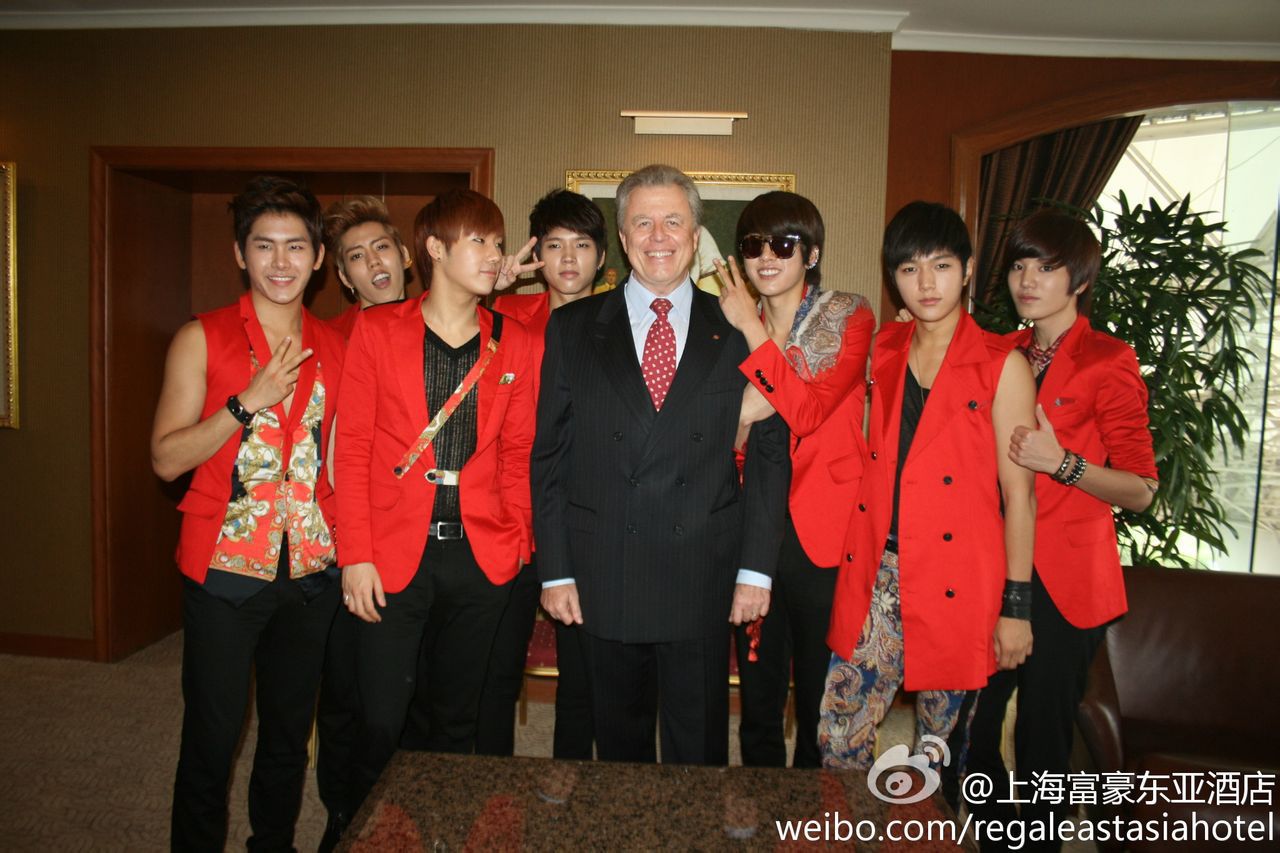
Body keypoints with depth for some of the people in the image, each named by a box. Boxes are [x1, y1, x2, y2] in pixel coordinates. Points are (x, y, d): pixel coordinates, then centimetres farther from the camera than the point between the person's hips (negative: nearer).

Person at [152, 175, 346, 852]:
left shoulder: (335, 346, 7)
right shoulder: (202, 339, -3)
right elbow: (166, 458, -8)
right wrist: (250, 400, -18)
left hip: (313, 569, 3)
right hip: (226, 567, -3)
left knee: (290, 734, 16)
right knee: (210, 739, 6)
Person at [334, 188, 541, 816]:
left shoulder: (513, 344, 7)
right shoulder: (376, 329, 1)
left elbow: (517, 454, 9)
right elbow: (352, 447, -2)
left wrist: (516, 542, 0)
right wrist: (356, 556, -7)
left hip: (480, 556, 2)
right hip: (394, 553, -2)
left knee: (457, 721, 14)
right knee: (381, 723, 4)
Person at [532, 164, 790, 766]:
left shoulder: (736, 331, 2)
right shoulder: (572, 328, 3)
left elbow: (769, 452, 2)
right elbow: (549, 455, 3)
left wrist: (756, 567, -2)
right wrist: (554, 569, -1)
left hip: (704, 582, 0)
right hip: (604, 579, 1)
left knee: (699, 754, 12)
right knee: (619, 745, 17)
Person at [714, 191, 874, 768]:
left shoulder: (849, 318, -1)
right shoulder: (732, 326, 10)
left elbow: (806, 409, -17)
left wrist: (752, 329, -13)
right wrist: (738, 412, -13)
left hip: (823, 534, -3)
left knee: (822, 702, 9)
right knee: (757, 698, 14)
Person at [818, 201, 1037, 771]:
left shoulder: (1002, 365, -6)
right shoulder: (882, 351, 8)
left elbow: (1018, 494, -6)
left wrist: (1015, 606, -7)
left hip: (956, 588, -3)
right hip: (876, 575, 4)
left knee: (939, 747, 11)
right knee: (836, 734, 5)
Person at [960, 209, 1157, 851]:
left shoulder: (1108, 362, -6)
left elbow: (1139, 490, -9)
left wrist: (1061, 462, -22)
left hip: (1061, 580, -5)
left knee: (1041, 743, 6)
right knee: (969, 729, 9)